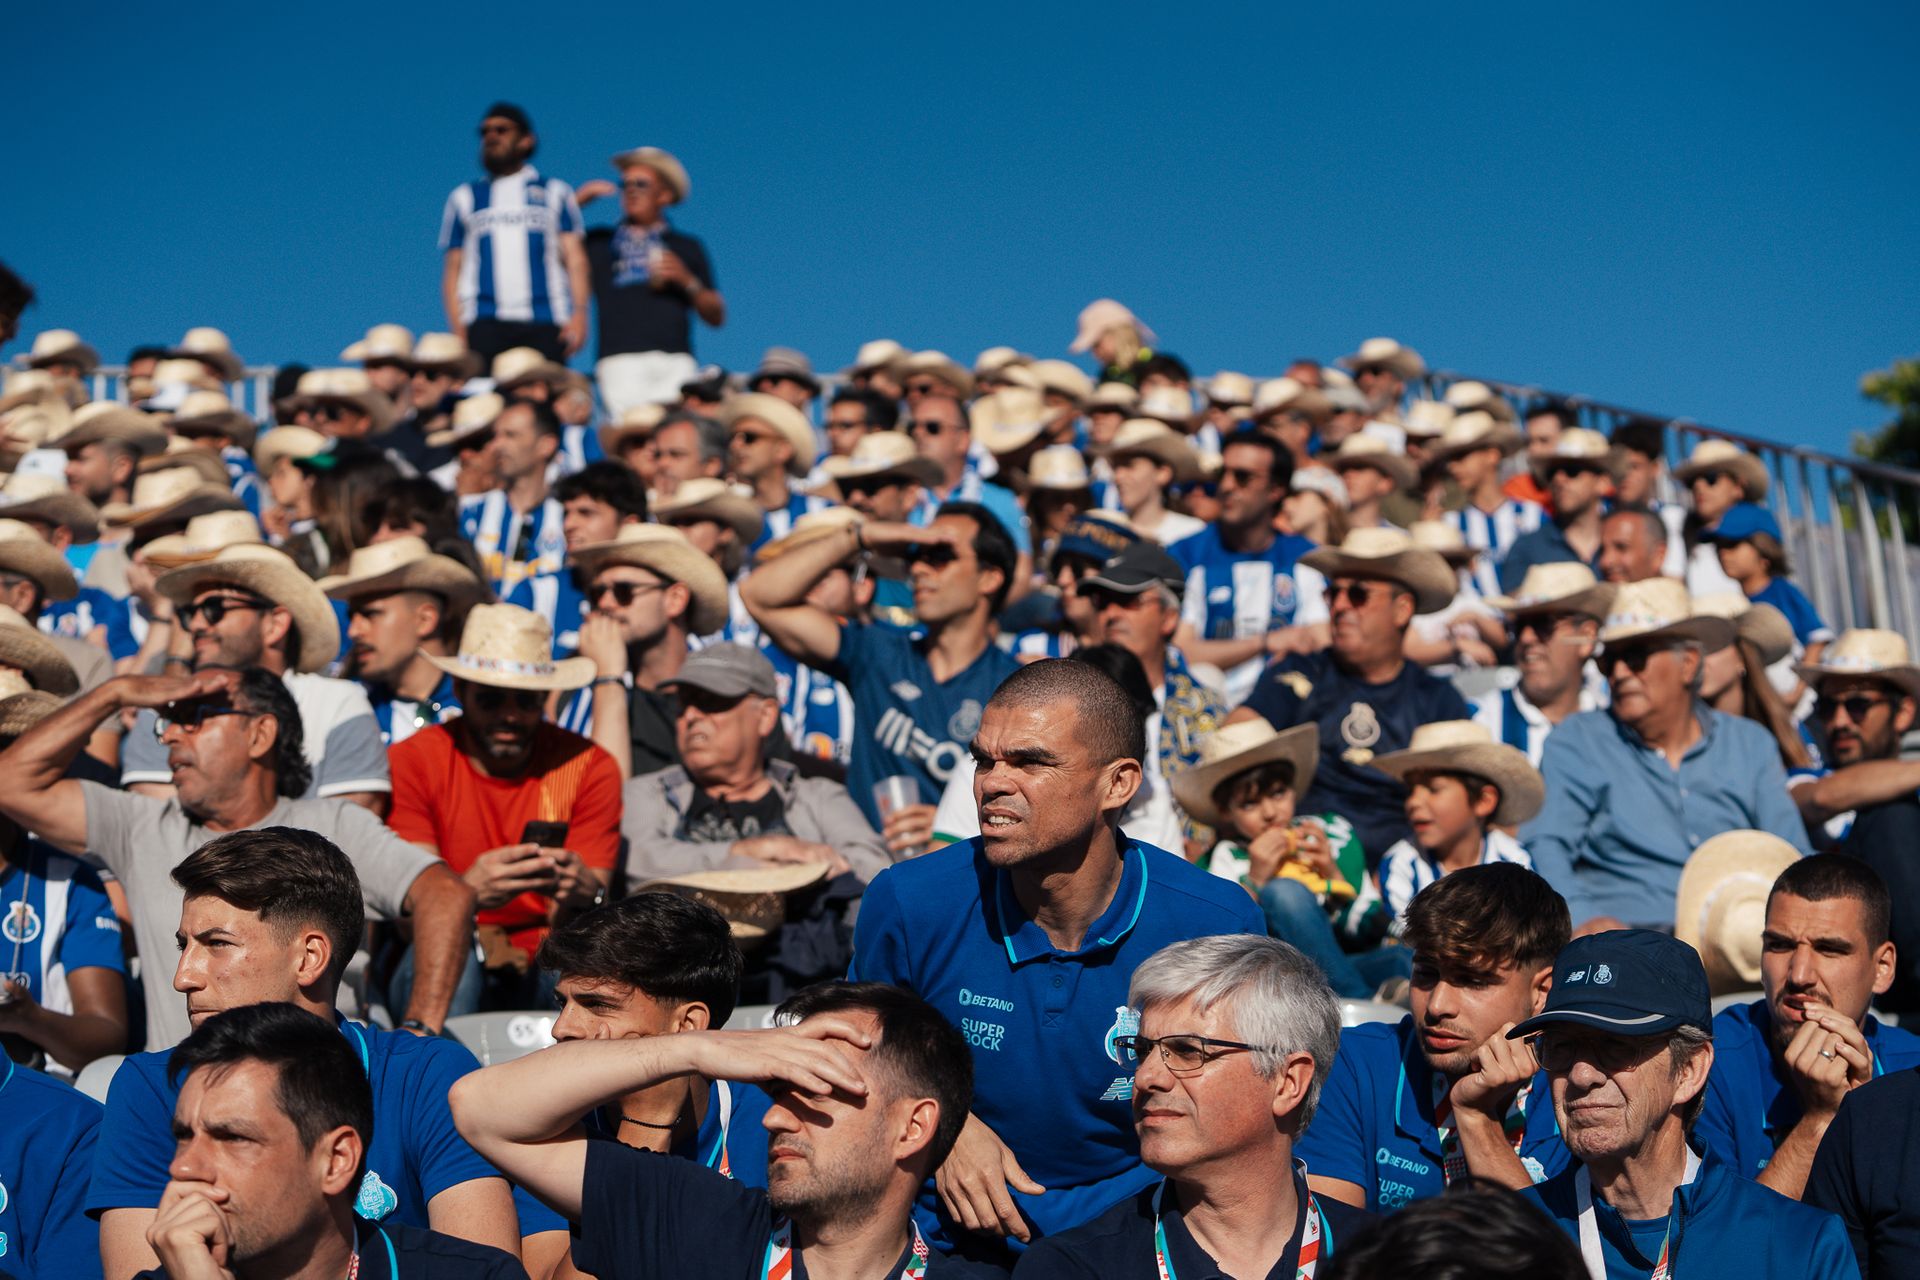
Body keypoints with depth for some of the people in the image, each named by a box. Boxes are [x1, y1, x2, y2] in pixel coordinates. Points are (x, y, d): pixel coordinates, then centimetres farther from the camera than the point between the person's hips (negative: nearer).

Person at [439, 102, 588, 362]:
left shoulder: (554, 192, 18)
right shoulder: (464, 198, 21)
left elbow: (575, 258, 7)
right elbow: (453, 269, 15)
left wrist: (579, 312, -8)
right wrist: (458, 331, 1)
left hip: (545, 324, 0)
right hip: (485, 324, 1)